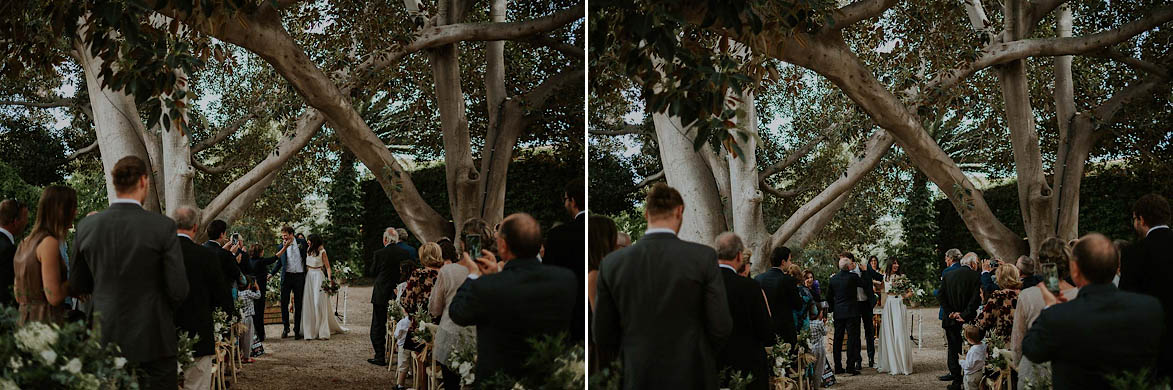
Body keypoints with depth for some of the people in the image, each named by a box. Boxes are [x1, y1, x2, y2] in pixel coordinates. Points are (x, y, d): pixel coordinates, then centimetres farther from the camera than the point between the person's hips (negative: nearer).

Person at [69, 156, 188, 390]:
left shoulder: (86, 227, -2)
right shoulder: (163, 227, -13)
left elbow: (76, 287, 8)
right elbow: (178, 291, -12)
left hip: (105, 337, 4)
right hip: (152, 339, -4)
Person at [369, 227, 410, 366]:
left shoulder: (379, 253, -12)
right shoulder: (406, 253, -2)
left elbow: (372, 272, -1)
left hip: (381, 296, -4)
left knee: (378, 326, 6)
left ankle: (380, 357, 3)